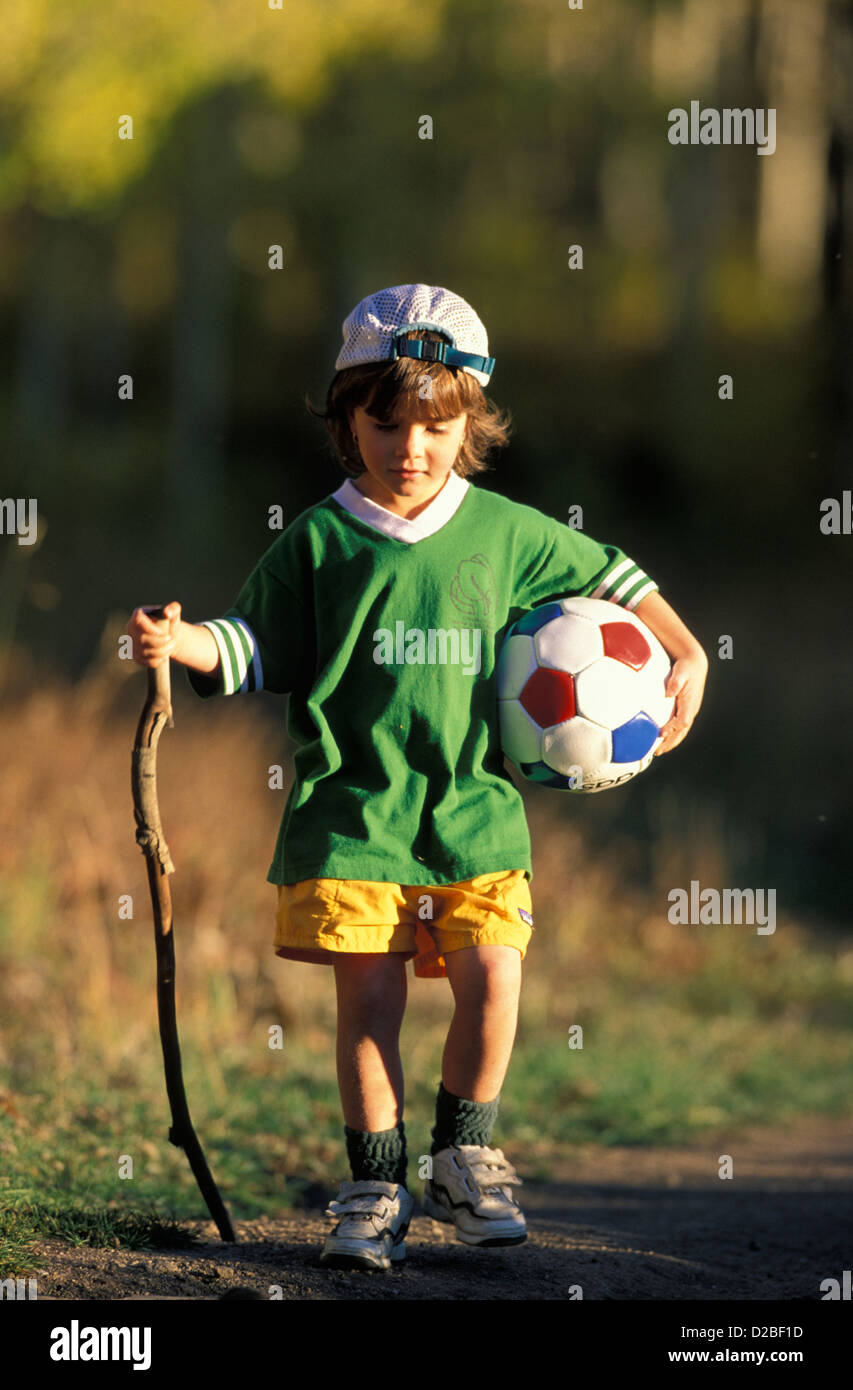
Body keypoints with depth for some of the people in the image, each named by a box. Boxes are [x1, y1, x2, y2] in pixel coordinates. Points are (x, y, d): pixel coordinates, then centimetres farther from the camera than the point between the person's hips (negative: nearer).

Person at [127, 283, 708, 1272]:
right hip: (354, 809, -1)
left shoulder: (506, 535, 5)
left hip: (476, 808, 1)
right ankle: (375, 1188, 10)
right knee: (368, 996, -4)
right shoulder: (316, 543, 1)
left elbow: (610, 577, 18)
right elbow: (256, 648, 2)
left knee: (491, 982, -10)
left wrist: (685, 655, 12)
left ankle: (464, 1157, 13)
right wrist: (184, 644, -16)